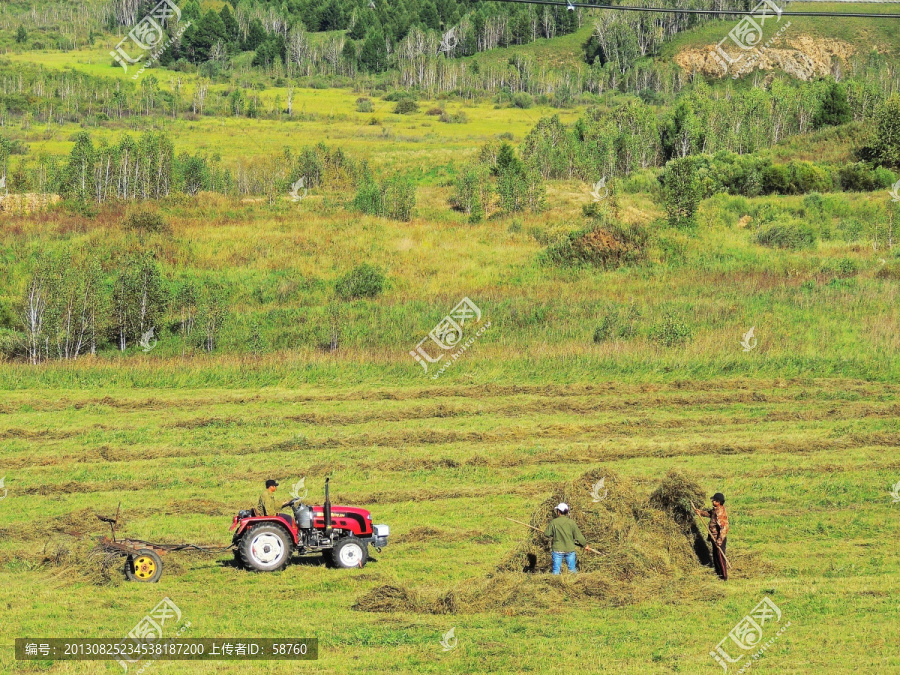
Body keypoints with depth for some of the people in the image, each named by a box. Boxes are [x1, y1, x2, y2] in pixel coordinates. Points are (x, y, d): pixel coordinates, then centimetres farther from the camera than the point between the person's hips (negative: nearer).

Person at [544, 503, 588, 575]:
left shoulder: (554, 522, -8)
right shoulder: (571, 522, -5)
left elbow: (546, 534, 0)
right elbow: (578, 536, 0)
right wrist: (585, 544, 15)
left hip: (557, 550, -1)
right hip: (570, 550, 1)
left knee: (556, 570, 4)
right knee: (572, 569, 11)